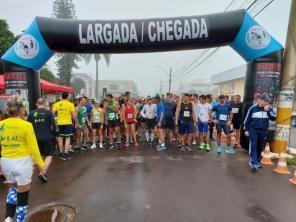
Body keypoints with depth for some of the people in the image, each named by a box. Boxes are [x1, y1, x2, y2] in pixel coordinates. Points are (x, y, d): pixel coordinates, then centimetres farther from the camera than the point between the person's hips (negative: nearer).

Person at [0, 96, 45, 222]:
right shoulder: (26, 125, -15)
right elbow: (33, 148, -13)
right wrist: (41, 164, -5)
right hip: (22, 162, -5)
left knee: (13, 189, 30)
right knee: (22, 195, 13)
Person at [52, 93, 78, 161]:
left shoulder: (56, 104, 2)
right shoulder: (70, 104, -7)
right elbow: (74, 115, -10)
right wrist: (76, 123, 1)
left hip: (59, 123, 3)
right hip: (68, 123, -3)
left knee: (60, 138, 14)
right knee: (67, 138, 4)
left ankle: (61, 153, 22)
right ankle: (65, 154, 0)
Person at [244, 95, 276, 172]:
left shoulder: (269, 109, 3)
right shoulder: (253, 108, -5)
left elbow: (274, 118, -7)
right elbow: (247, 120, -1)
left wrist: (268, 111, -18)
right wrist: (246, 130, -2)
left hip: (263, 131, 3)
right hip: (253, 130, -3)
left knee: (260, 147, 11)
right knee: (253, 146, -10)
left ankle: (257, 161, 25)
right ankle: (253, 163, -12)